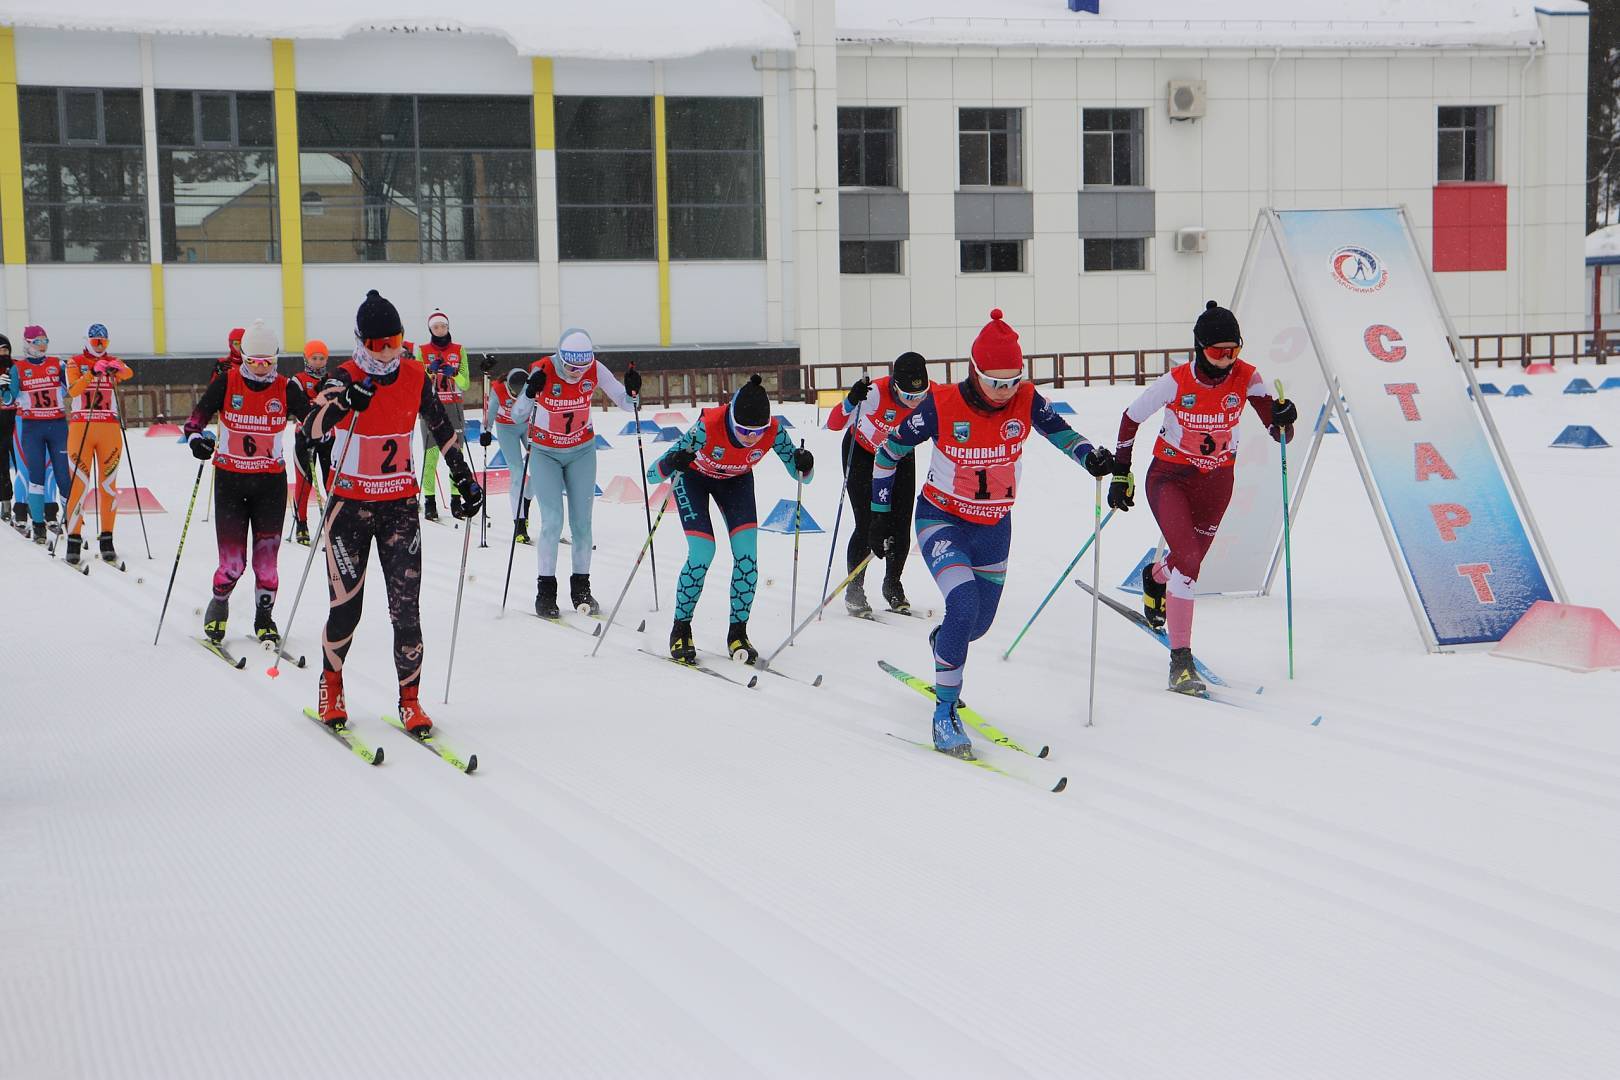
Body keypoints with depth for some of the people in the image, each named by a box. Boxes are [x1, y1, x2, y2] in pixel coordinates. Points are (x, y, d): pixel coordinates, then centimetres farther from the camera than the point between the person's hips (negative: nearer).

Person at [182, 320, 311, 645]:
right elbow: (198, 416, -3)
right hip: (230, 479, -1)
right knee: (232, 561, -4)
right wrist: (196, 438, -23)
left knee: (266, 557, 2)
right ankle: (218, 607, 26)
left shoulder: (286, 388, -1)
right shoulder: (226, 383, -3)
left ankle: (264, 619, 21)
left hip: (271, 482, 1)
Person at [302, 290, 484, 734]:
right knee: (346, 603, 2)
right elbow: (310, 429, -27)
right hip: (351, 504, -2)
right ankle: (331, 684, 27)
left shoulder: (415, 376, -1)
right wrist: (343, 403, -44)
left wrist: (465, 479, 12)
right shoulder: (345, 379, -11)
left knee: (406, 605, -3)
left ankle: (410, 699, 6)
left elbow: (442, 430, 13)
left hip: (401, 504, 2)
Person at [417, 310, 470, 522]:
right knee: (431, 454, -6)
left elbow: (465, 382, 5)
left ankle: (456, 499, 3)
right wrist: (431, 373, -15)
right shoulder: (423, 351, 6)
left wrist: (451, 375, -13)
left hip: (454, 407, 2)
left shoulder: (459, 350, 10)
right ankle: (429, 500, -2)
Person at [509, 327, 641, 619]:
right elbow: (517, 417, -22)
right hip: (545, 453, -2)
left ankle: (581, 589, 13)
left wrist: (631, 392, -31)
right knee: (553, 521, -12)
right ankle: (546, 591, -3)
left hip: (582, 452, 2)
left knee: (582, 522, 1)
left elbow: (626, 404, -9)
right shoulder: (542, 371, -24)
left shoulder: (595, 370, -17)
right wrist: (530, 393, -40)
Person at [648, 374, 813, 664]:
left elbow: (799, 474, -17)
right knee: (702, 553, -16)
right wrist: (672, 464, -59)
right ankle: (680, 630, 2)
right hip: (693, 476, -3)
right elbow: (653, 474, -37)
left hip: (735, 479, 3)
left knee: (747, 552, -13)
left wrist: (803, 466, -40)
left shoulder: (773, 431, -31)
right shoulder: (708, 427, -40)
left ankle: (738, 633, 1)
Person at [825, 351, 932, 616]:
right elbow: (834, 424, -36)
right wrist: (852, 401, -53)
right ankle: (854, 590, 5)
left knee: (901, 526, 0)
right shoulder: (877, 393, -36)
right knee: (867, 525, -10)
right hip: (863, 453, -3)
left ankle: (892, 586, 20)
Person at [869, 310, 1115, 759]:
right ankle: (945, 713, -13)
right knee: (964, 606, -25)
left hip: (994, 528, 4)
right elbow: (888, 452, -9)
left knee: (979, 622, 15)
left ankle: (943, 641, 54)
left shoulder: (1026, 401, -14)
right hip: (942, 521, -4)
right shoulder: (942, 406, -21)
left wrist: (1091, 456, -29)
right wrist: (881, 516, -5)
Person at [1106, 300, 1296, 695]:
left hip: (1216, 483, 4)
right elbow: (1130, 419, -5)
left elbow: (1279, 432, -15)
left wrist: (1283, 419, -38)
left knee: (1190, 562, 20)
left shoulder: (1246, 378, -13)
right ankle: (1180, 659, -19)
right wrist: (1120, 474, -1)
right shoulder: (1175, 382, -19)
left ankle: (1155, 578, 59)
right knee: (1187, 559, -22)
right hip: (1170, 479, -4)